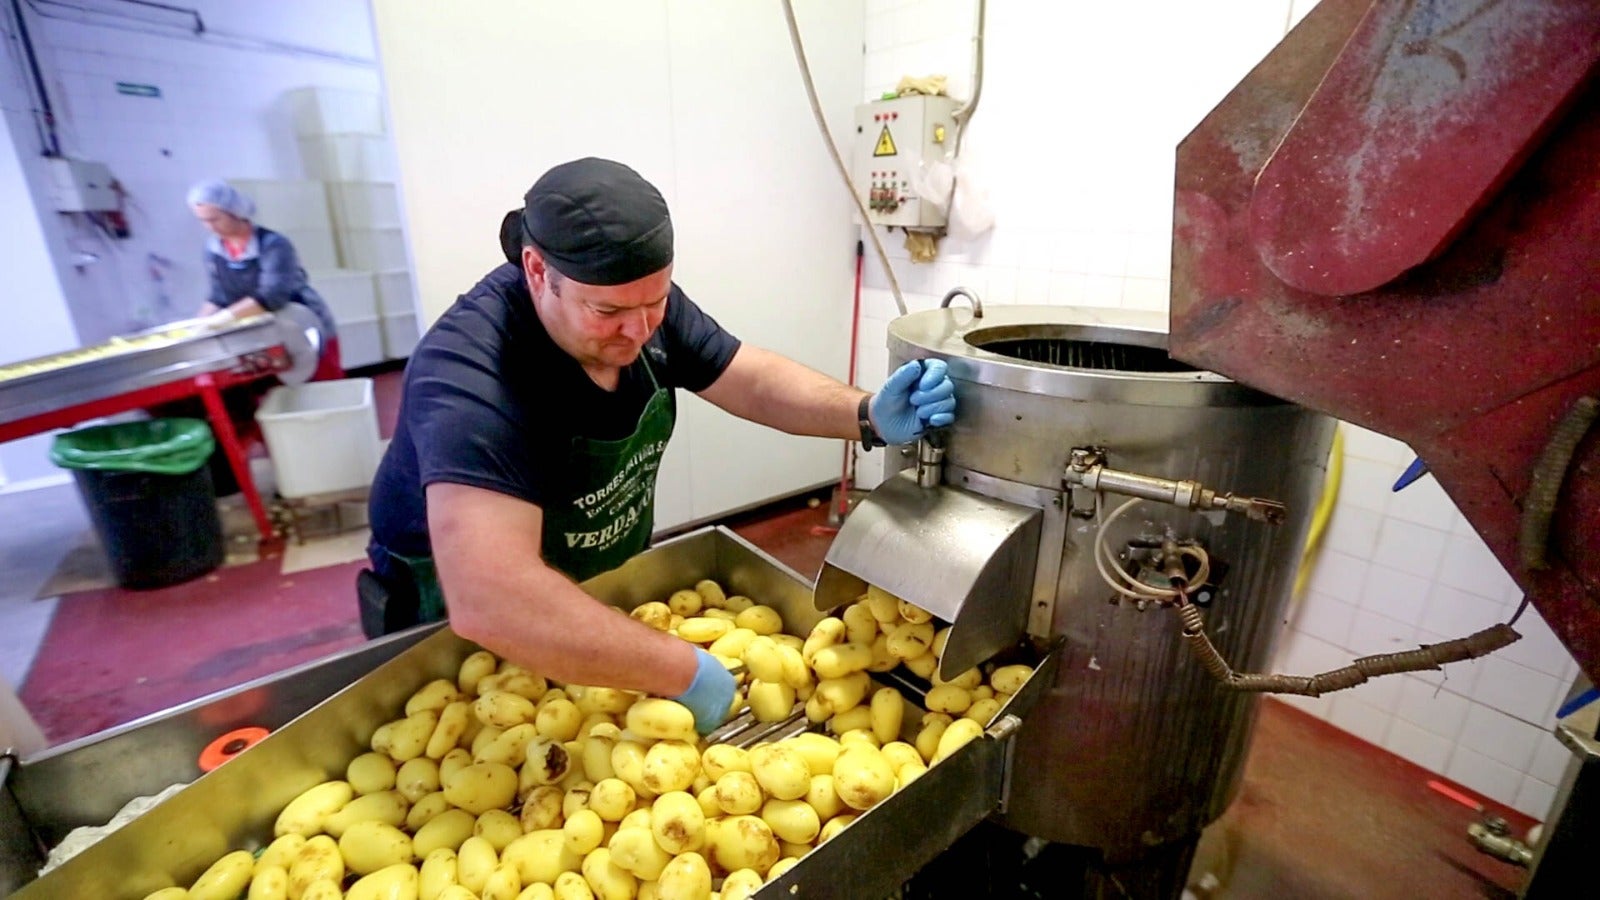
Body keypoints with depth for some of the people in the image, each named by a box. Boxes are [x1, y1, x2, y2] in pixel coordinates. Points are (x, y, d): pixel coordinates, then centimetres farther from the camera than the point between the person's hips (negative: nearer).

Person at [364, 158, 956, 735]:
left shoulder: (641, 303, -16)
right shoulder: (469, 373, -37)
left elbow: (754, 380, -8)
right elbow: (490, 604, -47)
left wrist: (868, 417, -25)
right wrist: (685, 672, -42)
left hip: (612, 596, 6)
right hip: (468, 641, -5)